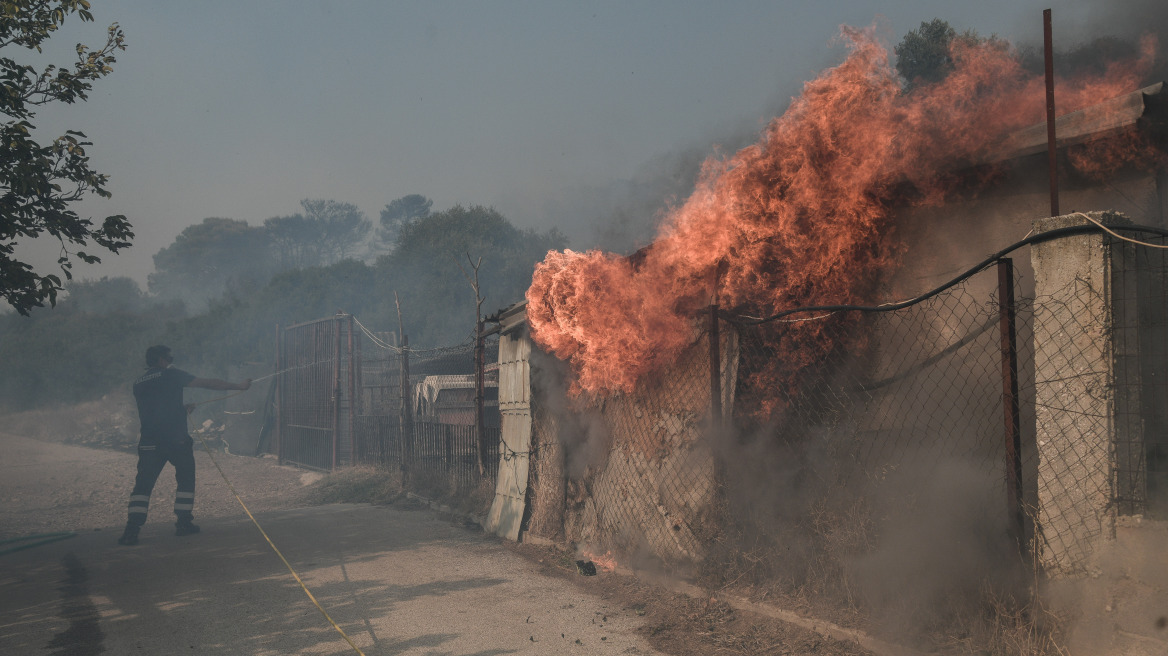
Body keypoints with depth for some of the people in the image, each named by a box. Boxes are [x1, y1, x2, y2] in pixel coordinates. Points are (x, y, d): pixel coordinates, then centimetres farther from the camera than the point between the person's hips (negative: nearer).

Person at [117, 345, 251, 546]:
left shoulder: (138, 384, 14)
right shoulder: (170, 375, -1)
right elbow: (207, 383, -3)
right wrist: (238, 386, 3)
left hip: (149, 443, 4)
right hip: (177, 440, -4)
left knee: (143, 484, 3)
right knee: (186, 480, 14)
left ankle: (132, 530, -9)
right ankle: (184, 523, 15)